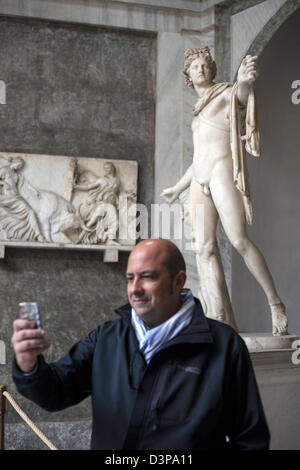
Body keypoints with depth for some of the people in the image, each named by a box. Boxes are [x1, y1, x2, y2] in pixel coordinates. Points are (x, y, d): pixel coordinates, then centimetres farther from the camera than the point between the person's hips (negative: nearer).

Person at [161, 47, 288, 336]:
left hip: (223, 171, -7)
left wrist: (245, 80, -45)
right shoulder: (199, 112, 28)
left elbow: (243, 93, -19)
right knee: (204, 248, -7)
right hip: (199, 181, 7)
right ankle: (221, 322, -13)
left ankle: (275, 304, -11)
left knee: (239, 240, -20)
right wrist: (178, 188, 41)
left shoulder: (227, 94, 7)